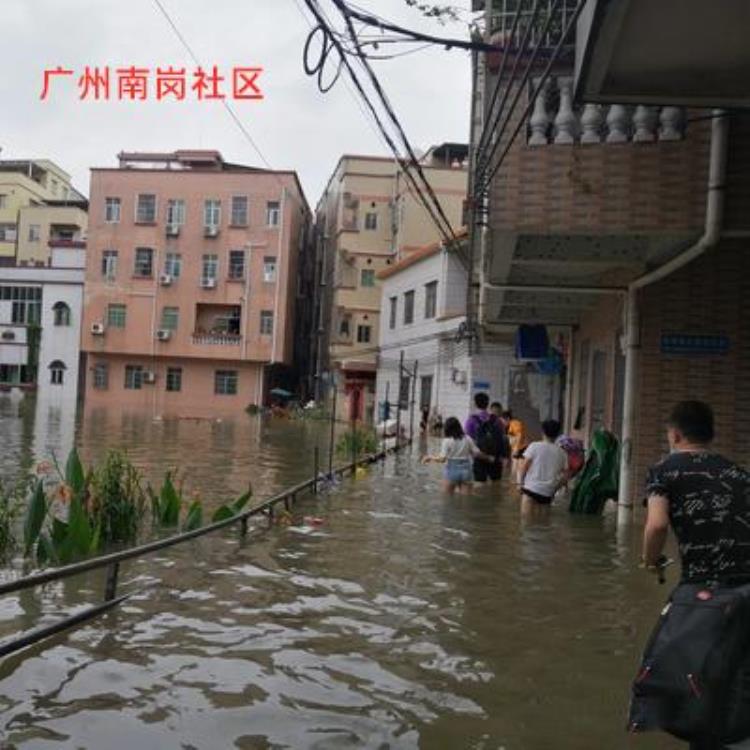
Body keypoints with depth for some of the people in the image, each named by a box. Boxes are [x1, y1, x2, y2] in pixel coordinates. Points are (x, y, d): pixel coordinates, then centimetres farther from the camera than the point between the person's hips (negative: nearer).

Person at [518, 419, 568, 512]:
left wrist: (521, 483, 6)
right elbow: (565, 477, 7)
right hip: (548, 493, 3)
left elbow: (524, 467, -5)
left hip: (531, 488, -3)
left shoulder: (535, 446, -1)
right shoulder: (562, 453, 8)